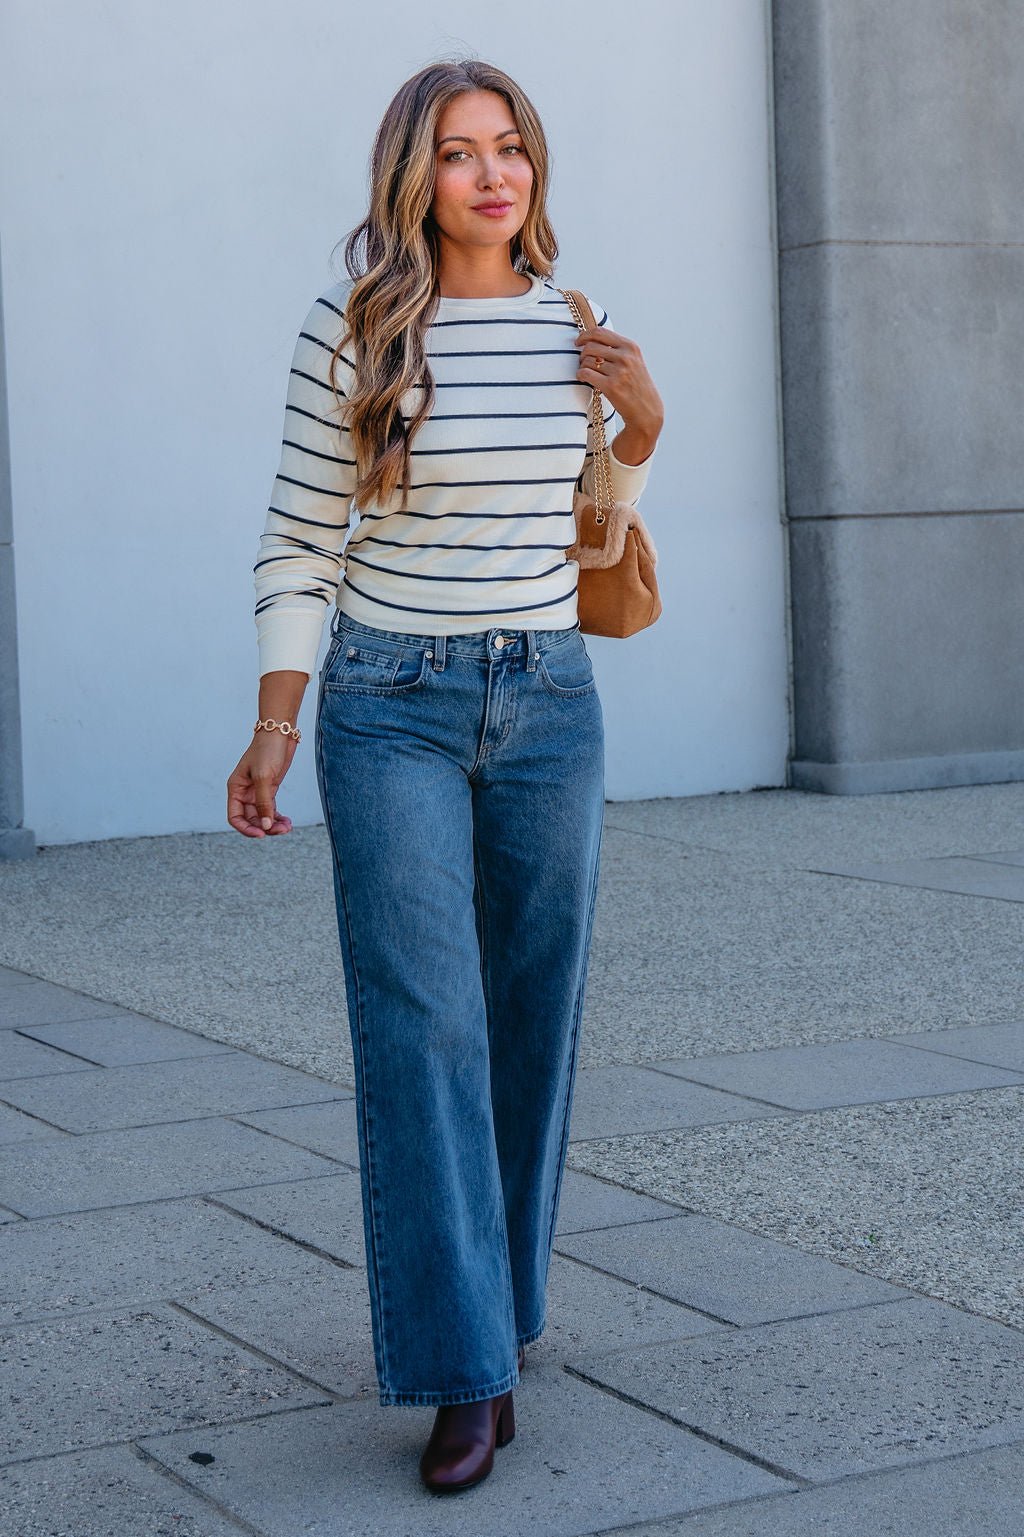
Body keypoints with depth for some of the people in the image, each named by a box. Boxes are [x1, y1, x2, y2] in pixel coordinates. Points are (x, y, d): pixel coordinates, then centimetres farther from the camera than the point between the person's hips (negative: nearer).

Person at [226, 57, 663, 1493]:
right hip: (393, 706, -4)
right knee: (422, 1026, -9)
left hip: (549, 702, 4)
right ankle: (468, 1371, -6)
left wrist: (644, 421, 1)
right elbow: (299, 539, -2)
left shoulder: (572, 326, 4)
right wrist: (275, 728, -5)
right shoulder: (350, 328, -7)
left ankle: (493, 1297, 29)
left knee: (530, 1021, 10)